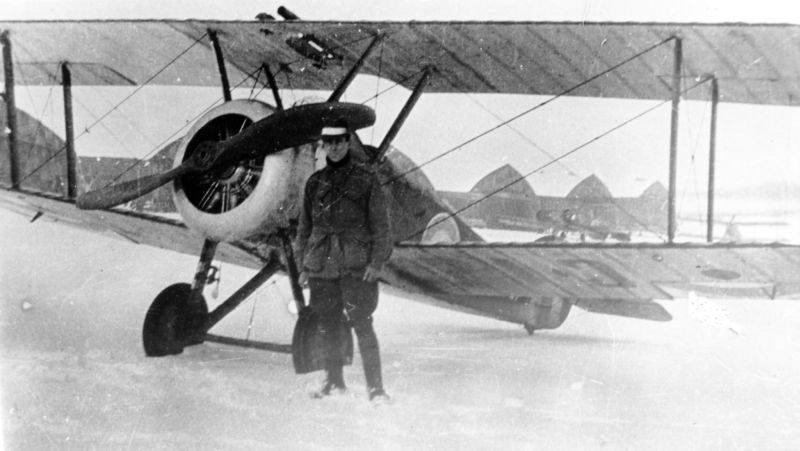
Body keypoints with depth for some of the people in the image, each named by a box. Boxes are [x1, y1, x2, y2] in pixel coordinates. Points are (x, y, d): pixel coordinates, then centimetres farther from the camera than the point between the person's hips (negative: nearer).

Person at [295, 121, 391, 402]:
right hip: (322, 265, 4)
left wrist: (376, 262, -8)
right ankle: (334, 381, 22)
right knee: (328, 326, 8)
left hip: (357, 266, -4)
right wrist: (303, 264, 12)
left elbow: (380, 225, 0)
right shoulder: (315, 182, 13)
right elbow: (305, 226, 18)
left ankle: (376, 387, 0)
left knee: (362, 325, -8)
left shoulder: (366, 180, 2)